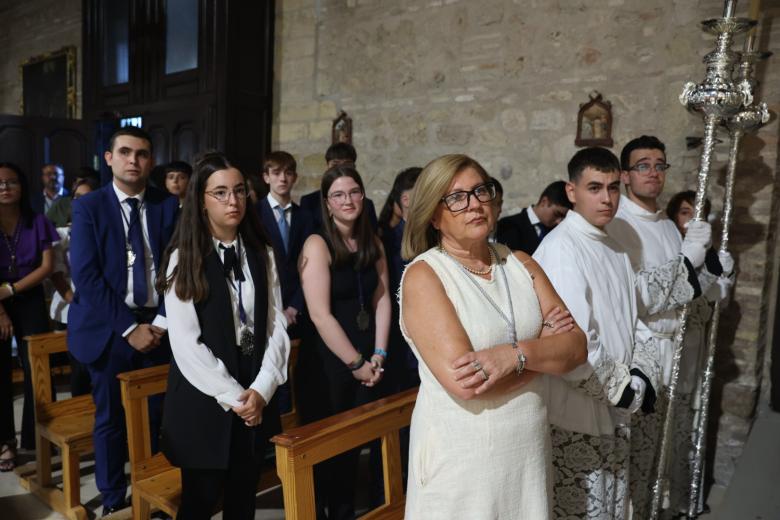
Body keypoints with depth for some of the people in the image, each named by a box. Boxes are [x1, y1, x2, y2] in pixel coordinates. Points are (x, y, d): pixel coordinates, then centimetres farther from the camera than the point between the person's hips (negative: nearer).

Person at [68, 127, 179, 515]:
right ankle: (113, 498, 29)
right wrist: (128, 327, -14)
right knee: (110, 418, 10)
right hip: (109, 327, -1)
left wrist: (163, 319, -9)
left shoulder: (168, 206, 3)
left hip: (158, 325, 1)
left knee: (157, 415, 9)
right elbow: (85, 276, -9)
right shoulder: (88, 207, -2)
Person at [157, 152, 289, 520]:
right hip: (203, 400, -3)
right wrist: (232, 396, -14)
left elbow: (276, 326, 1)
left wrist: (261, 390, -10)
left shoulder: (262, 255, 5)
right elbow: (186, 343, -12)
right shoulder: (184, 258, -7)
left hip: (256, 398, 3)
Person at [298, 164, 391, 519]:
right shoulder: (317, 245, -12)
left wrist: (377, 355, -5)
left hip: (367, 363, 5)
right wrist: (356, 362, -13)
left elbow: (382, 299, 4)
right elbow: (320, 315, -17)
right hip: (327, 363, -5)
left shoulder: (373, 244, 6)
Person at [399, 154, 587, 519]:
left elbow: (576, 346, -5)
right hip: (460, 453, -5)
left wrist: (516, 355, -23)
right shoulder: (423, 274, -14)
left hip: (530, 444, 5)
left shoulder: (521, 264, 3)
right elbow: (463, 383, -23)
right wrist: (545, 348, -11)